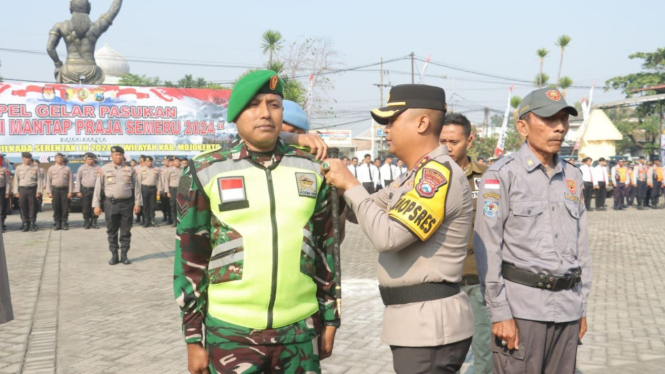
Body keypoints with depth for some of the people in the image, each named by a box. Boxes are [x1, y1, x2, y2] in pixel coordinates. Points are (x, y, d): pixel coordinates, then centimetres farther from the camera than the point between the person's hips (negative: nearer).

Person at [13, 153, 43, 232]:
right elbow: (16, 180, 10)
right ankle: (25, 224, 6)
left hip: (32, 189, -1)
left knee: (32, 207, 0)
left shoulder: (35, 168, 6)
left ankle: (32, 224, 6)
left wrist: (39, 191, -2)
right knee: (23, 207, 0)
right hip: (22, 189, 1)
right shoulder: (18, 168, 10)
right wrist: (16, 192, 3)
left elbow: (39, 180, 5)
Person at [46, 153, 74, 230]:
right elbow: (48, 181, 8)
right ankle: (57, 223, 5)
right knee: (56, 208, 0)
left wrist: (70, 191, -3)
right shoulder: (51, 168, 11)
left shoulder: (67, 169, 8)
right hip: (55, 189, 1)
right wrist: (49, 192, -1)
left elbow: (71, 180, 5)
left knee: (65, 207, -2)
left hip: (65, 190, -1)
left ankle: (64, 223, 4)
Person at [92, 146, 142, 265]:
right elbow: (98, 188, 2)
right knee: (111, 231, 6)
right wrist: (96, 205, -2)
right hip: (111, 204, 0)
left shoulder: (130, 169, 4)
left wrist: (138, 203, 1)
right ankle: (114, 255, 16)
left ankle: (124, 255, 15)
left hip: (127, 203, 1)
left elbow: (136, 187, 6)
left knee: (126, 232, 6)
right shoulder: (104, 169, 1)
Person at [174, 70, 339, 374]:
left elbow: (325, 248, 12)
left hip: (300, 330, 3)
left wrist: (329, 318, 12)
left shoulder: (311, 171, 6)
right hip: (232, 332, -2)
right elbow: (190, 260, -1)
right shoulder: (205, 173, -2)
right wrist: (193, 337, -1)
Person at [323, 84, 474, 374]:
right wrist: (335, 181, 3)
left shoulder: (440, 174, -18)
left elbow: (388, 235, -26)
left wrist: (351, 185, -15)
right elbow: (365, 212, 19)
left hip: (430, 324, -10)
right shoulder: (416, 175, 14)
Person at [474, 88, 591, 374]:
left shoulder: (572, 176, 11)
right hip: (521, 306, -5)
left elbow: (581, 246, 15)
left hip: (567, 307, 6)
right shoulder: (501, 175, -8)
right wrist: (499, 313, -12)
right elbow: (487, 248, -10)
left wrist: (582, 306, 13)